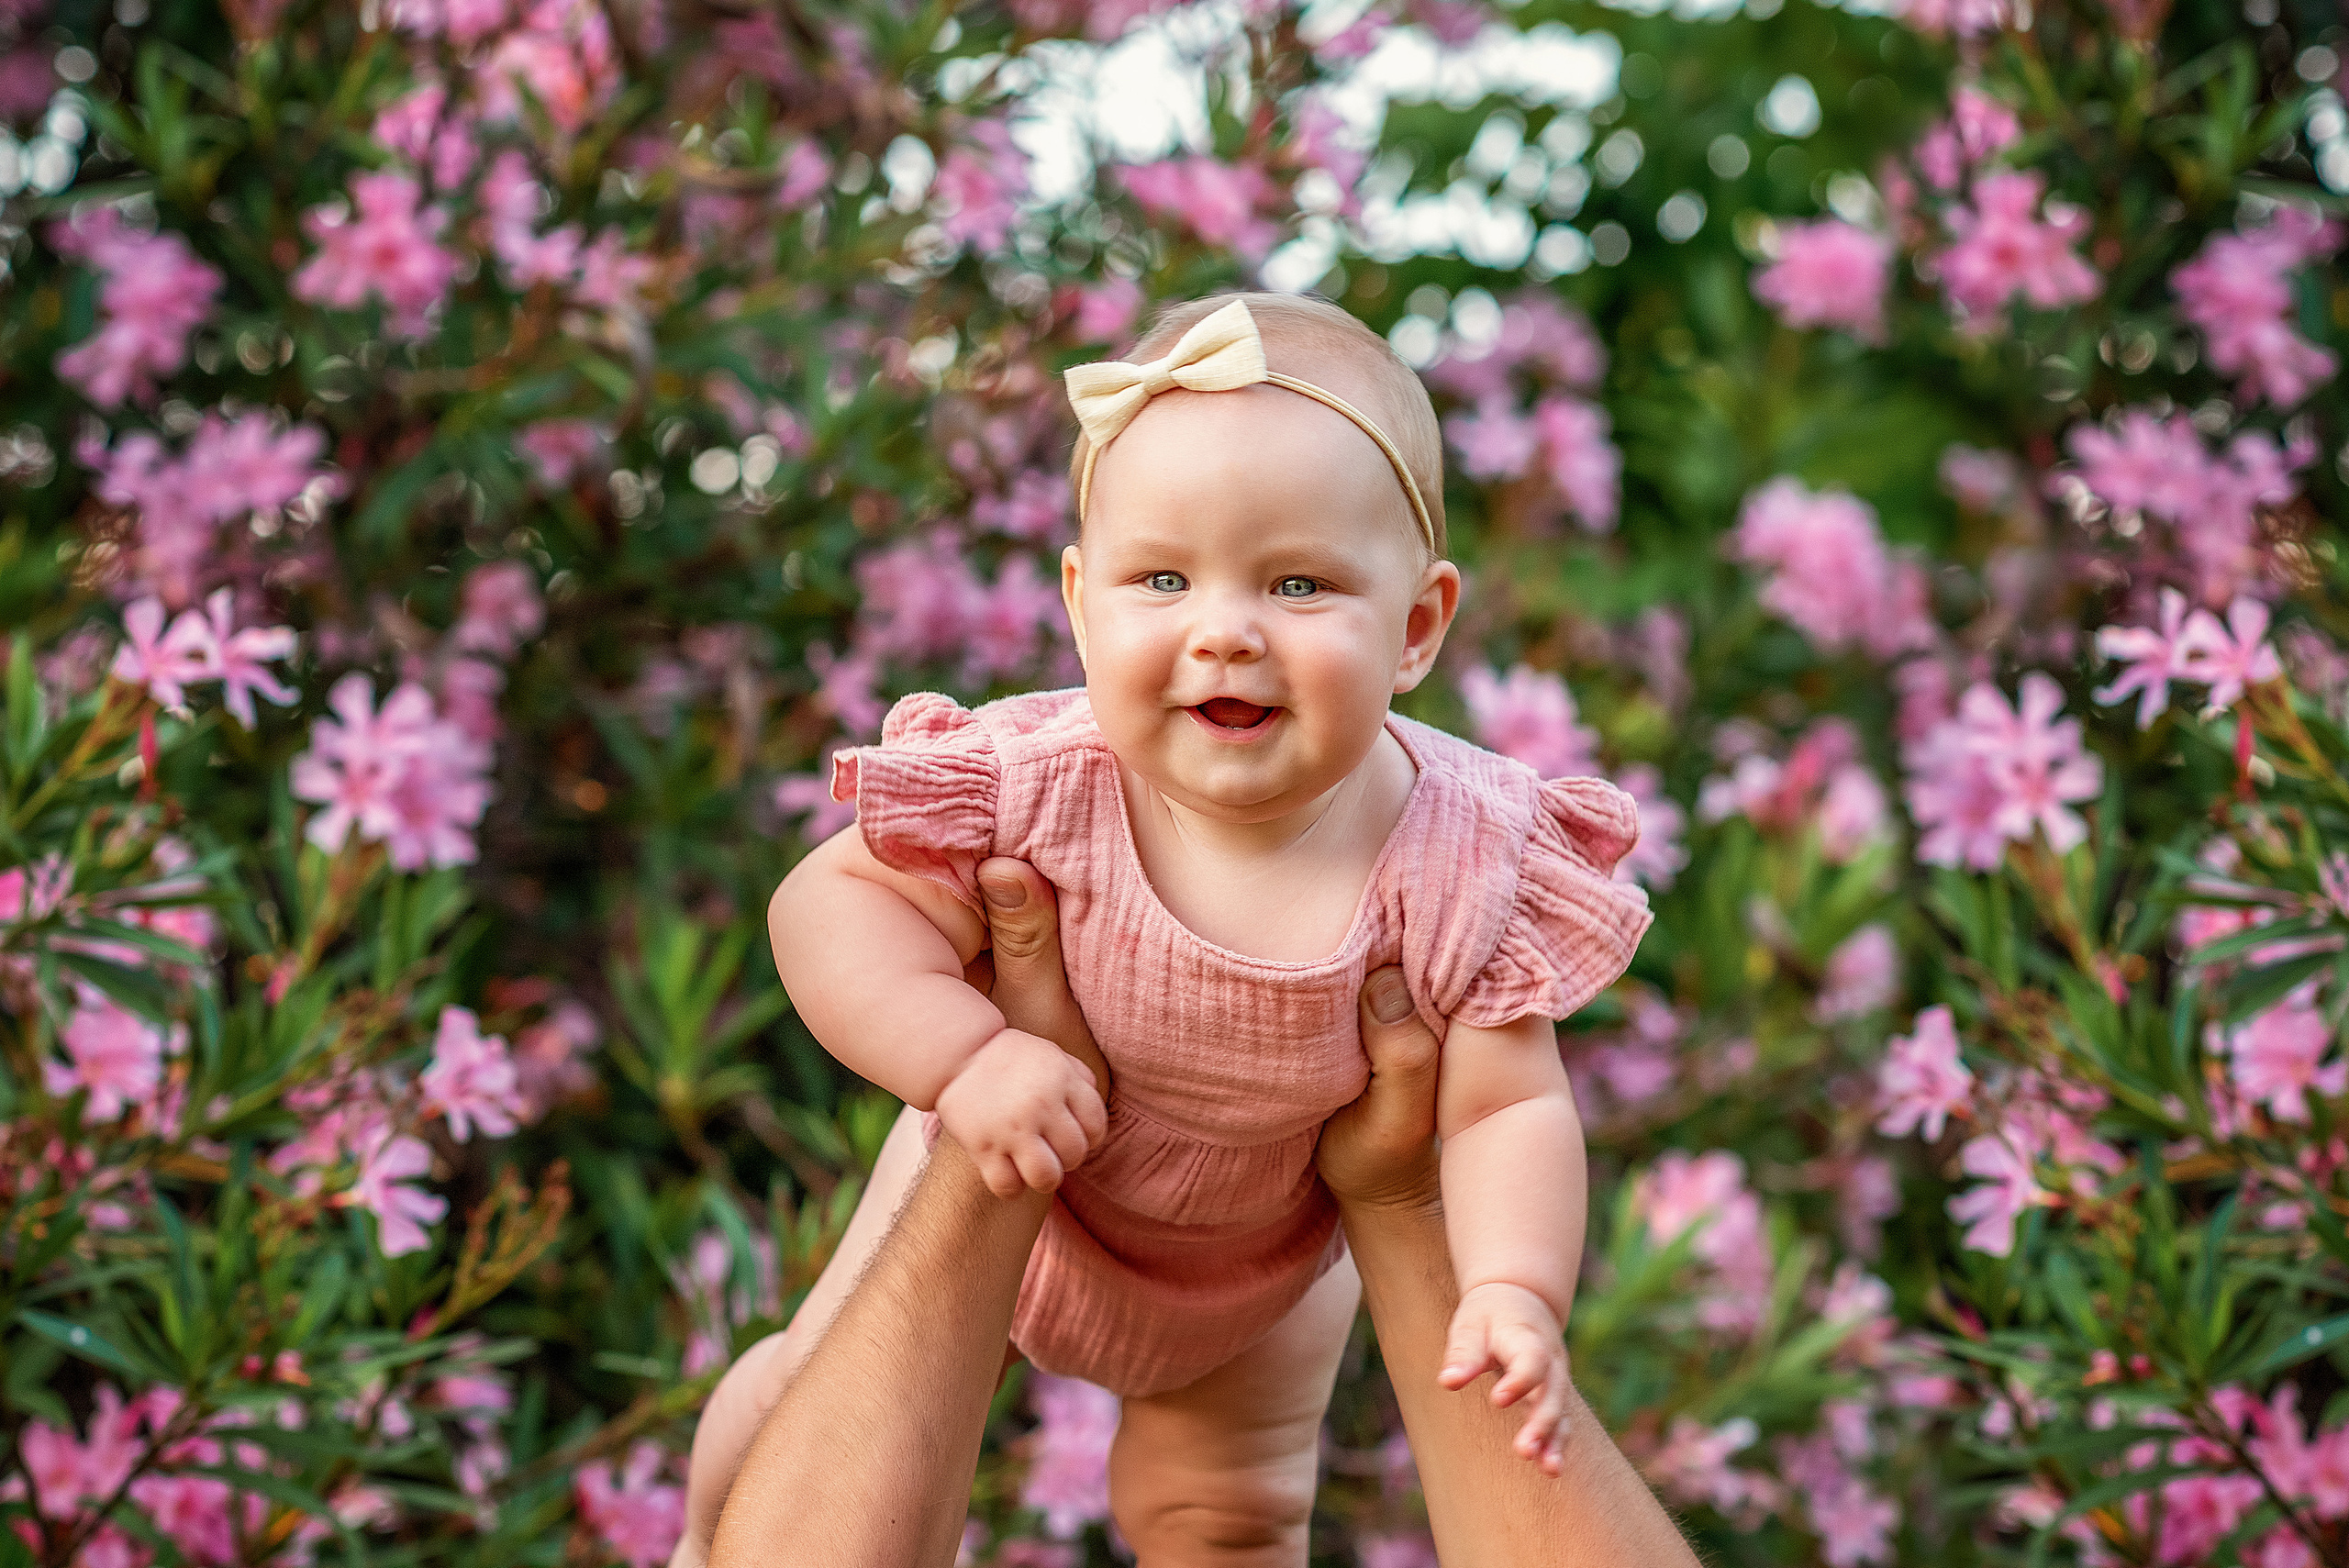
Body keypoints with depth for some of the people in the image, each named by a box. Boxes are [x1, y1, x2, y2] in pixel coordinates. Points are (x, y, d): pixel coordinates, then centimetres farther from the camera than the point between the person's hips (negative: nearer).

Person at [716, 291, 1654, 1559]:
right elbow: (833, 902, -27)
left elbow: (1508, 1111, -27)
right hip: (1002, 1201, 0)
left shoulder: (1463, 864, -33)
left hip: (1270, 1272, 1)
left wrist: (1513, 1291, -44)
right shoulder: (1038, 786, -35)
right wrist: (966, 1057, -41)